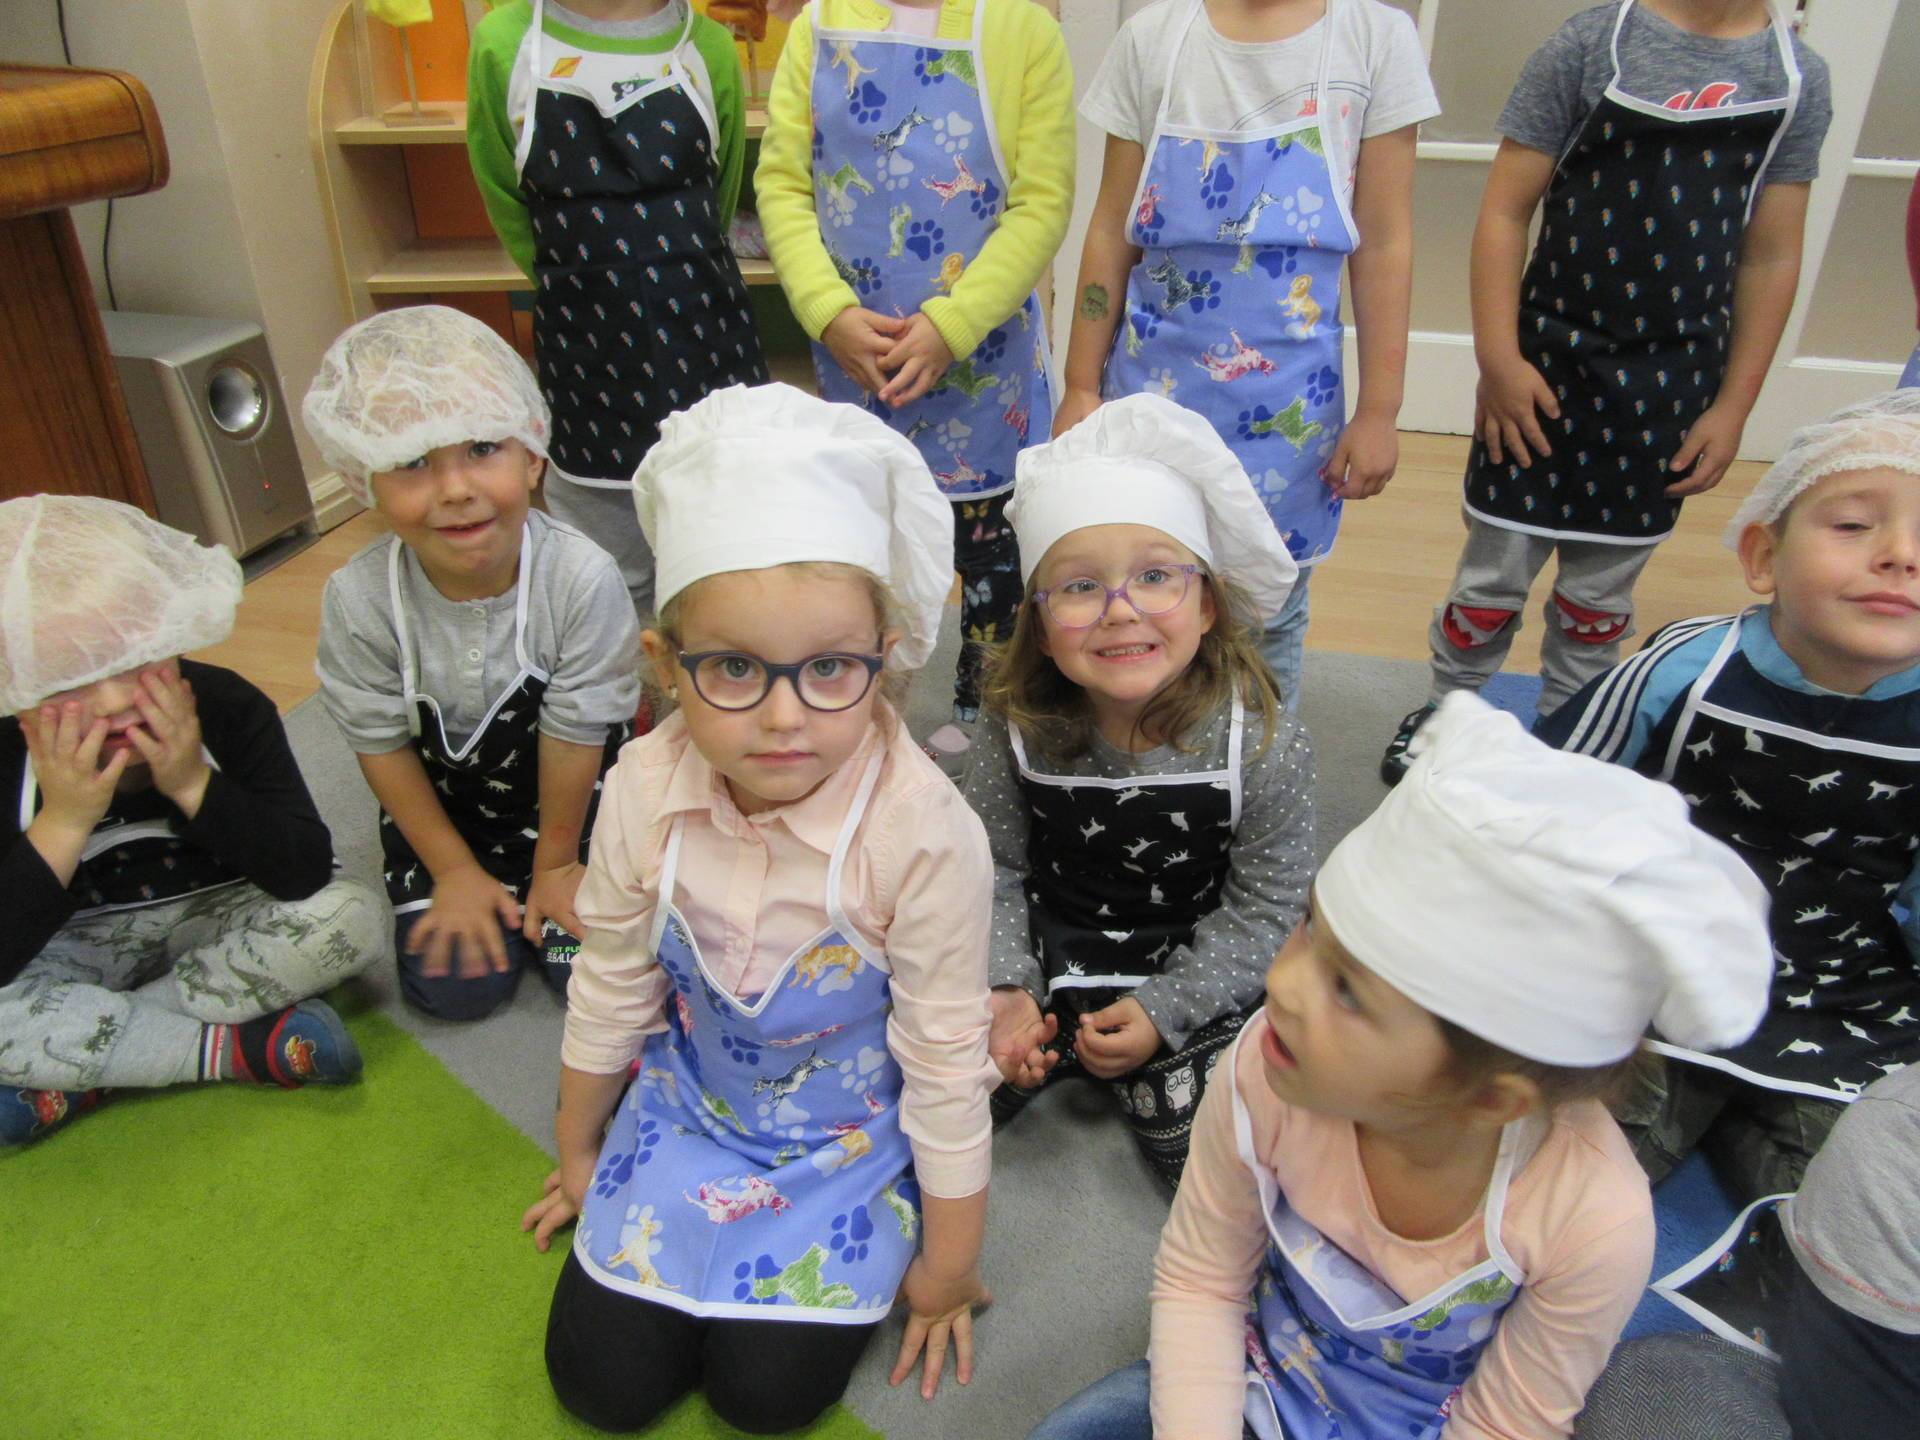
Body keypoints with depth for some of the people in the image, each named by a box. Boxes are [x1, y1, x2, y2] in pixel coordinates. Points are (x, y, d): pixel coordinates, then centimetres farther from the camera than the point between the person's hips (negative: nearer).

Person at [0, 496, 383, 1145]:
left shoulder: (228, 707, -20)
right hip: (80, 948, -1)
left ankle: (71, 1076, -20)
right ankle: (238, 1048, -20)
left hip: (216, 920, 1)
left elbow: (306, 875, -24)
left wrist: (194, 785, -33)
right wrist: (63, 820, -34)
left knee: (351, 918, -28)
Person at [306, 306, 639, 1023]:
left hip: (566, 794, -1)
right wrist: (454, 870, -4)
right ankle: (493, 886, 25)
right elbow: (382, 746, -9)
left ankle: (535, 883, 22)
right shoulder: (358, 599, -24)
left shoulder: (582, 577, -31)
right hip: (441, 801, 1)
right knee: (455, 986, -6)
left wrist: (555, 862, -7)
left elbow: (573, 736, -19)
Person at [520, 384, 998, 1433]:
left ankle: (868, 1243, 22)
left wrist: (948, 1267, -7)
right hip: (691, 1102, 3)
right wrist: (576, 1155, 13)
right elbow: (612, 984, -2)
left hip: (850, 1134, -3)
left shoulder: (922, 832, -33)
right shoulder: (645, 792, -21)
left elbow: (946, 1063, -20)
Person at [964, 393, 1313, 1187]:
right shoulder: (1022, 732, -15)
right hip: (1052, 955, 2)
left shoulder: (1265, 747, -21)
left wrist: (1163, 1012, -18)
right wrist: (1010, 989, -19)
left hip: (1193, 972, -1)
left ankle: (1138, 1067, 15)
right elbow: (995, 868, -5)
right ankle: (1058, 1044, 18)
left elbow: (1264, 910, -12)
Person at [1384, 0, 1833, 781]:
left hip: (1671, 391, 3)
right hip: (1548, 367, -2)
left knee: (1600, 595, 13)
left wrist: (1733, 406, 4)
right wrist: (1498, 358, -12)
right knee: (1493, 575, 5)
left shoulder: (1798, 76, 4)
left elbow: (1771, 259, 6)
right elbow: (1505, 211, -6)